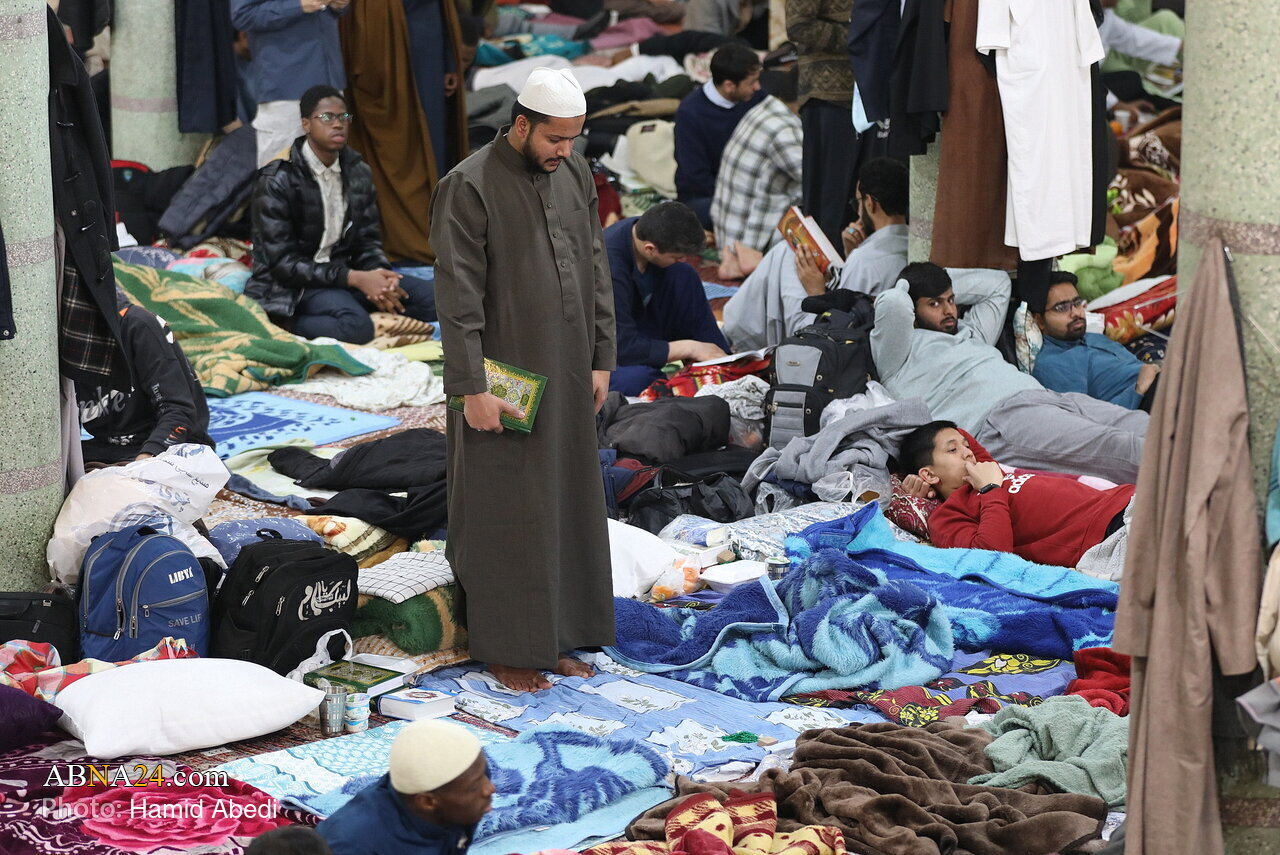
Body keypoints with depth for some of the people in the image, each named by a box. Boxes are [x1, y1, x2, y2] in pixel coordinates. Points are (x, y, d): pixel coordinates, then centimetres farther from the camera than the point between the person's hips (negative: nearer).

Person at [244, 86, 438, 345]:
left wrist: (380, 275, -15)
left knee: (431, 299, -11)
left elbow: (368, 241, 10)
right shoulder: (277, 181, -13)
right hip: (292, 284, -6)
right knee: (357, 326, -35)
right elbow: (282, 263, -17)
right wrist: (354, 278, -23)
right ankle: (285, 324, -13)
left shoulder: (359, 173, 7)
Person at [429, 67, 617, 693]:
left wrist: (601, 358, 10)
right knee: (508, 514, 1)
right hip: (506, 378, -7)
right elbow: (458, 296, -16)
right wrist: (472, 389, -18)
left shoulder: (575, 174, 6)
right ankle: (506, 648, 11)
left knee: (570, 505, 12)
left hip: (567, 376, 7)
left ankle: (556, 636, 24)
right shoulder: (469, 187, -14)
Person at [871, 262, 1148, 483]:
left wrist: (948, 287, 38)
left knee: (1143, 425, -16)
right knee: (1114, 446, -32)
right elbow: (893, 306, -8)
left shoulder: (970, 333, 37)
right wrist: (902, 290, 16)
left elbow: (997, 282, 49)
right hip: (996, 418, -9)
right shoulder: (898, 352, 11)